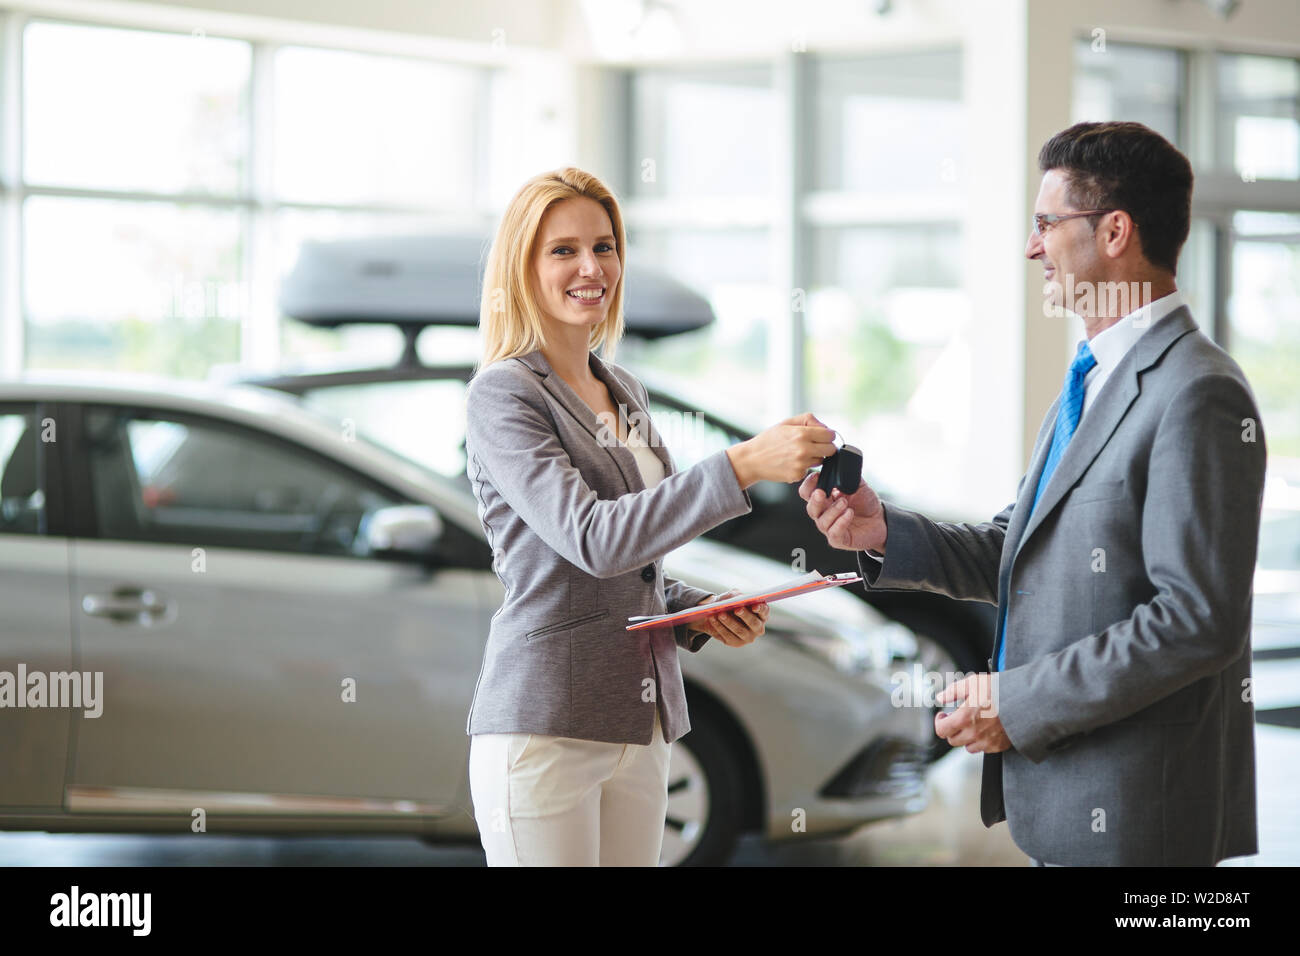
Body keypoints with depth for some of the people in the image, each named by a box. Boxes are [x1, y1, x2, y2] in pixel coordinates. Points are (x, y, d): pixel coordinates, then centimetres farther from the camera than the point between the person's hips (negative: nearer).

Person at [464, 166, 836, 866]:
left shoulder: (623, 394, 16)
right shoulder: (502, 395, -8)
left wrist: (703, 613, 4)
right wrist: (741, 466, -28)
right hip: (542, 725, -7)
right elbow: (591, 539, -22)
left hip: (638, 726, 7)